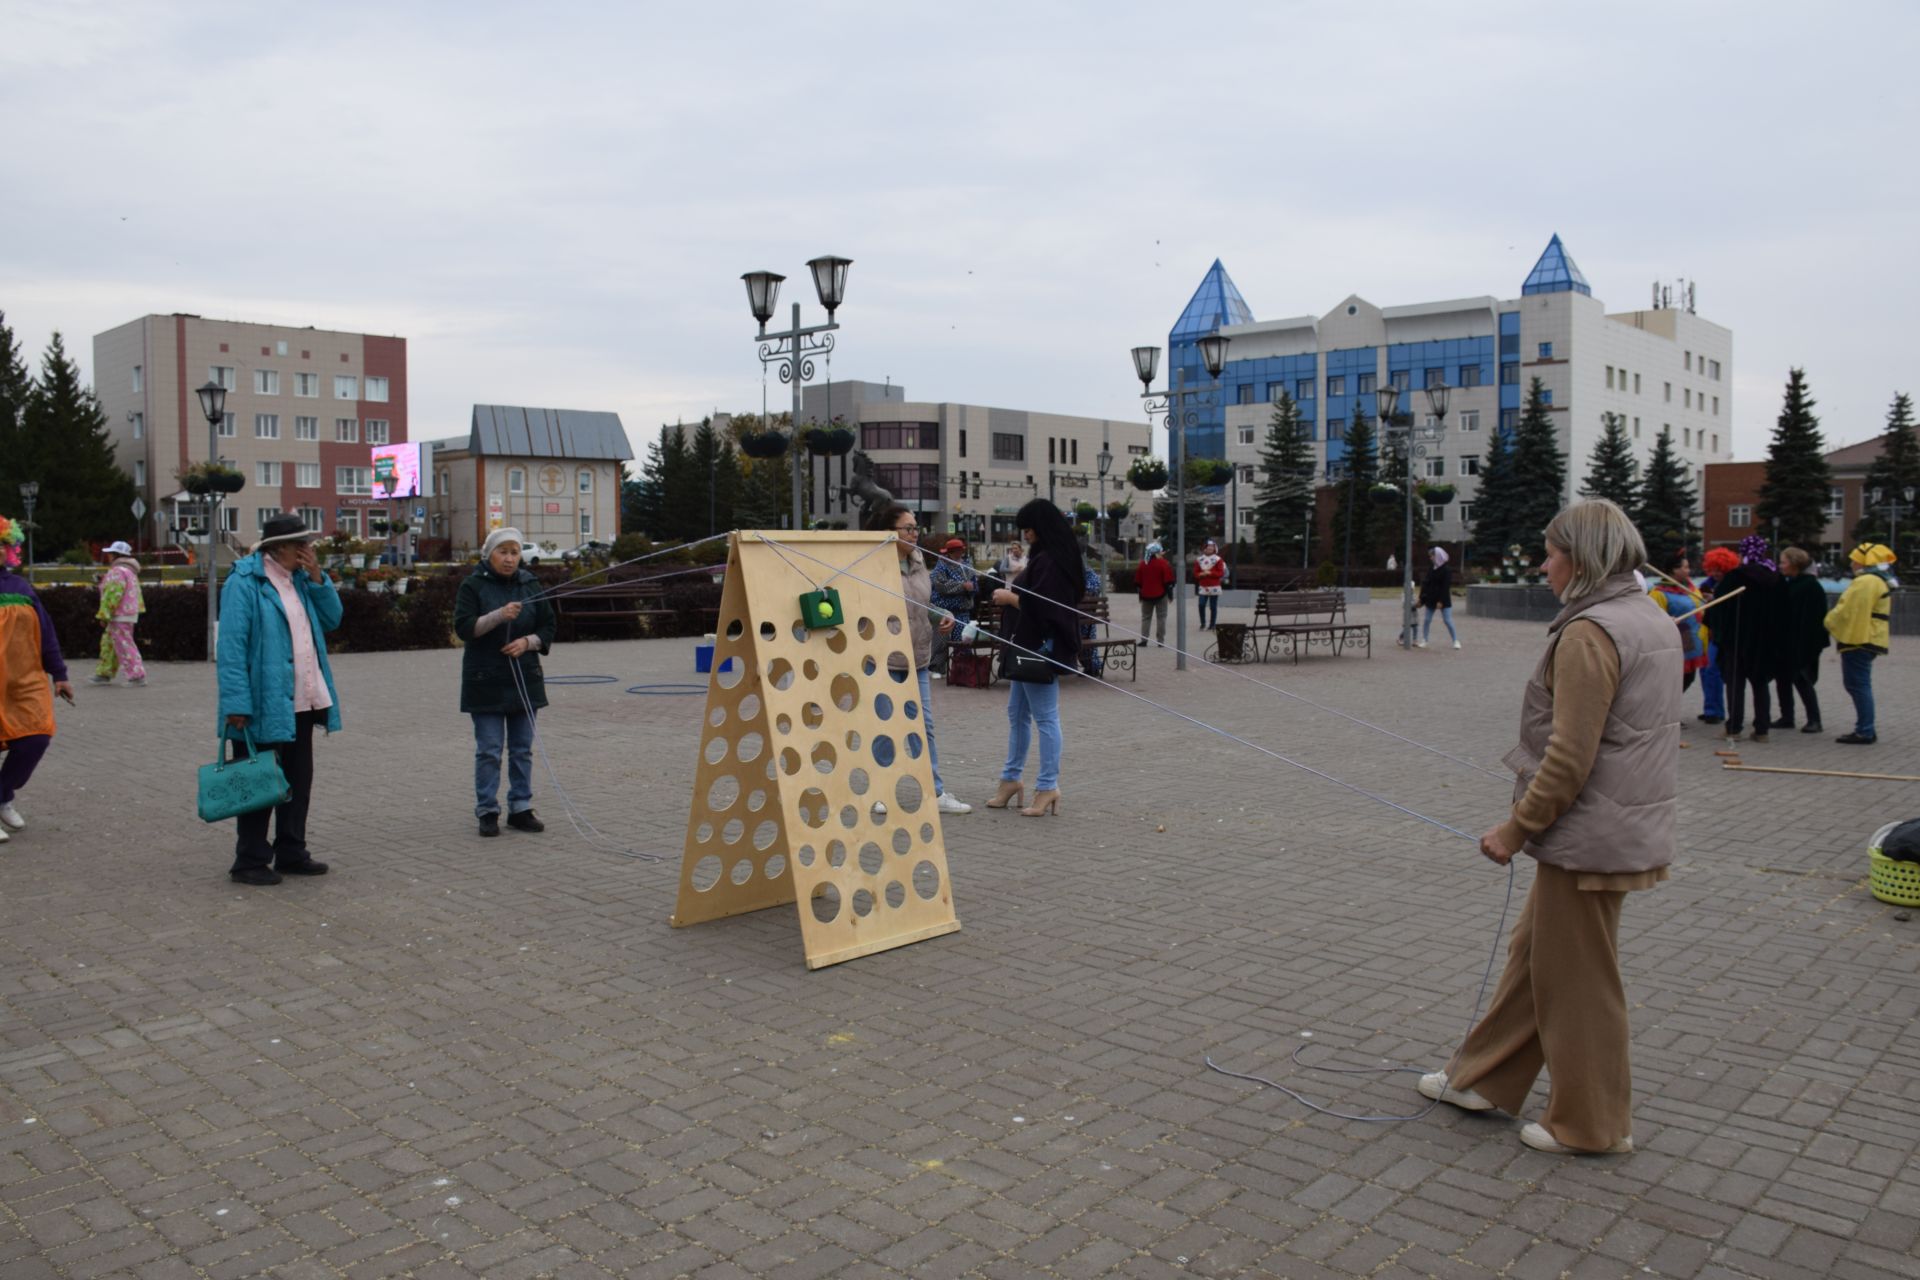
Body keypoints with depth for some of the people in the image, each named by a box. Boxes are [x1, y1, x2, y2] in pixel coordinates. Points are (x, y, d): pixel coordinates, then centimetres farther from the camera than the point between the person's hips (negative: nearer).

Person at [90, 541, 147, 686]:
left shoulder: (117, 572, -16)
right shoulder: (129, 570, 16)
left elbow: (113, 596, -20)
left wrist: (104, 616, -17)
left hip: (119, 615, -11)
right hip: (130, 612, 11)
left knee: (124, 646, -8)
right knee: (109, 643, 16)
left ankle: (137, 676, -9)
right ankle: (104, 674, 22)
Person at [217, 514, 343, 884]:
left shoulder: (299, 578, 11)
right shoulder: (244, 582, -13)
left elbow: (332, 619, 12)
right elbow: (230, 646, -18)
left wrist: (317, 578, -1)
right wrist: (237, 704, -23)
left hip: (301, 702, 8)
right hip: (264, 704, -8)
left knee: (299, 781, 15)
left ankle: (291, 853, 27)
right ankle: (250, 861, 15)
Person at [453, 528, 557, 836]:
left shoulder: (529, 585, 7)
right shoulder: (473, 586, -2)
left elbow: (548, 626, 10)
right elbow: (463, 628, -12)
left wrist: (527, 641, -9)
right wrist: (499, 615, -25)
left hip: (525, 679, 4)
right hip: (486, 681, -3)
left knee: (522, 749, 8)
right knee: (489, 750, -1)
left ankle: (521, 808, 16)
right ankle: (487, 811, 8)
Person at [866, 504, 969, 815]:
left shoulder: (918, 563, 9)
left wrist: (939, 621, 2)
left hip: (918, 659, 7)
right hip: (886, 660, -7)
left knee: (925, 725, 10)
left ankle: (936, 793, 17)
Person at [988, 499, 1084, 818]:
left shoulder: (1050, 561, -18)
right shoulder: (1042, 557, 13)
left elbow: (1042, 603, -26)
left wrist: (1010, 598, -12)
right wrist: (1014, 593, 8)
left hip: (1041, 647, -11)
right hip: (1029, 646, 11)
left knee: (1045, 717, -3)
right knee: (1017, 714, 17)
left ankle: (1048, 786, 3)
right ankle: (1012, 779, 27)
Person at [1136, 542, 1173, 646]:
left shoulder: (1143, 564, 4)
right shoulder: (1163, 563, -9)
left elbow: (1138, 581, 8)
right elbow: (1168, 580, -11)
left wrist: (1140, 593, 18)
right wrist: (1170, 593, -2)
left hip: (1146, 595, 4)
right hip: (1160, 594, -4)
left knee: (1146, 617, 12)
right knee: (1161, 617, 3)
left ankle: (1143, 640, 5)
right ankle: (1160, 641, 1)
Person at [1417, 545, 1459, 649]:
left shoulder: (1446, 570, -11)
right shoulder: (1431, 570, 8)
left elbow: (1446, 586, -16)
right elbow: (1426, 585, 10)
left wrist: (1441, 601, -20)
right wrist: (1422, 599, 8)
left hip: (1443, 601, -6)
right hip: (1431, 599, 6)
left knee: (1447, 620, -4)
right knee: (1427, 620, 5)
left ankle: (1456, 641, 5)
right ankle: (1424, 640, 12)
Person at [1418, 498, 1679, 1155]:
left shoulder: (1589, 634, -20)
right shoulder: (1655, 621, 10)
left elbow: (1570, 758, -24)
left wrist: (1517, 828, -14)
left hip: (1590, 837, -10)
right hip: (1630, 824, 10)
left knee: (1576, 978, 5)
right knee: (1534, 949, 19)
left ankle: (1591, 1123, 20)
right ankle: (1486, 1078, 32)